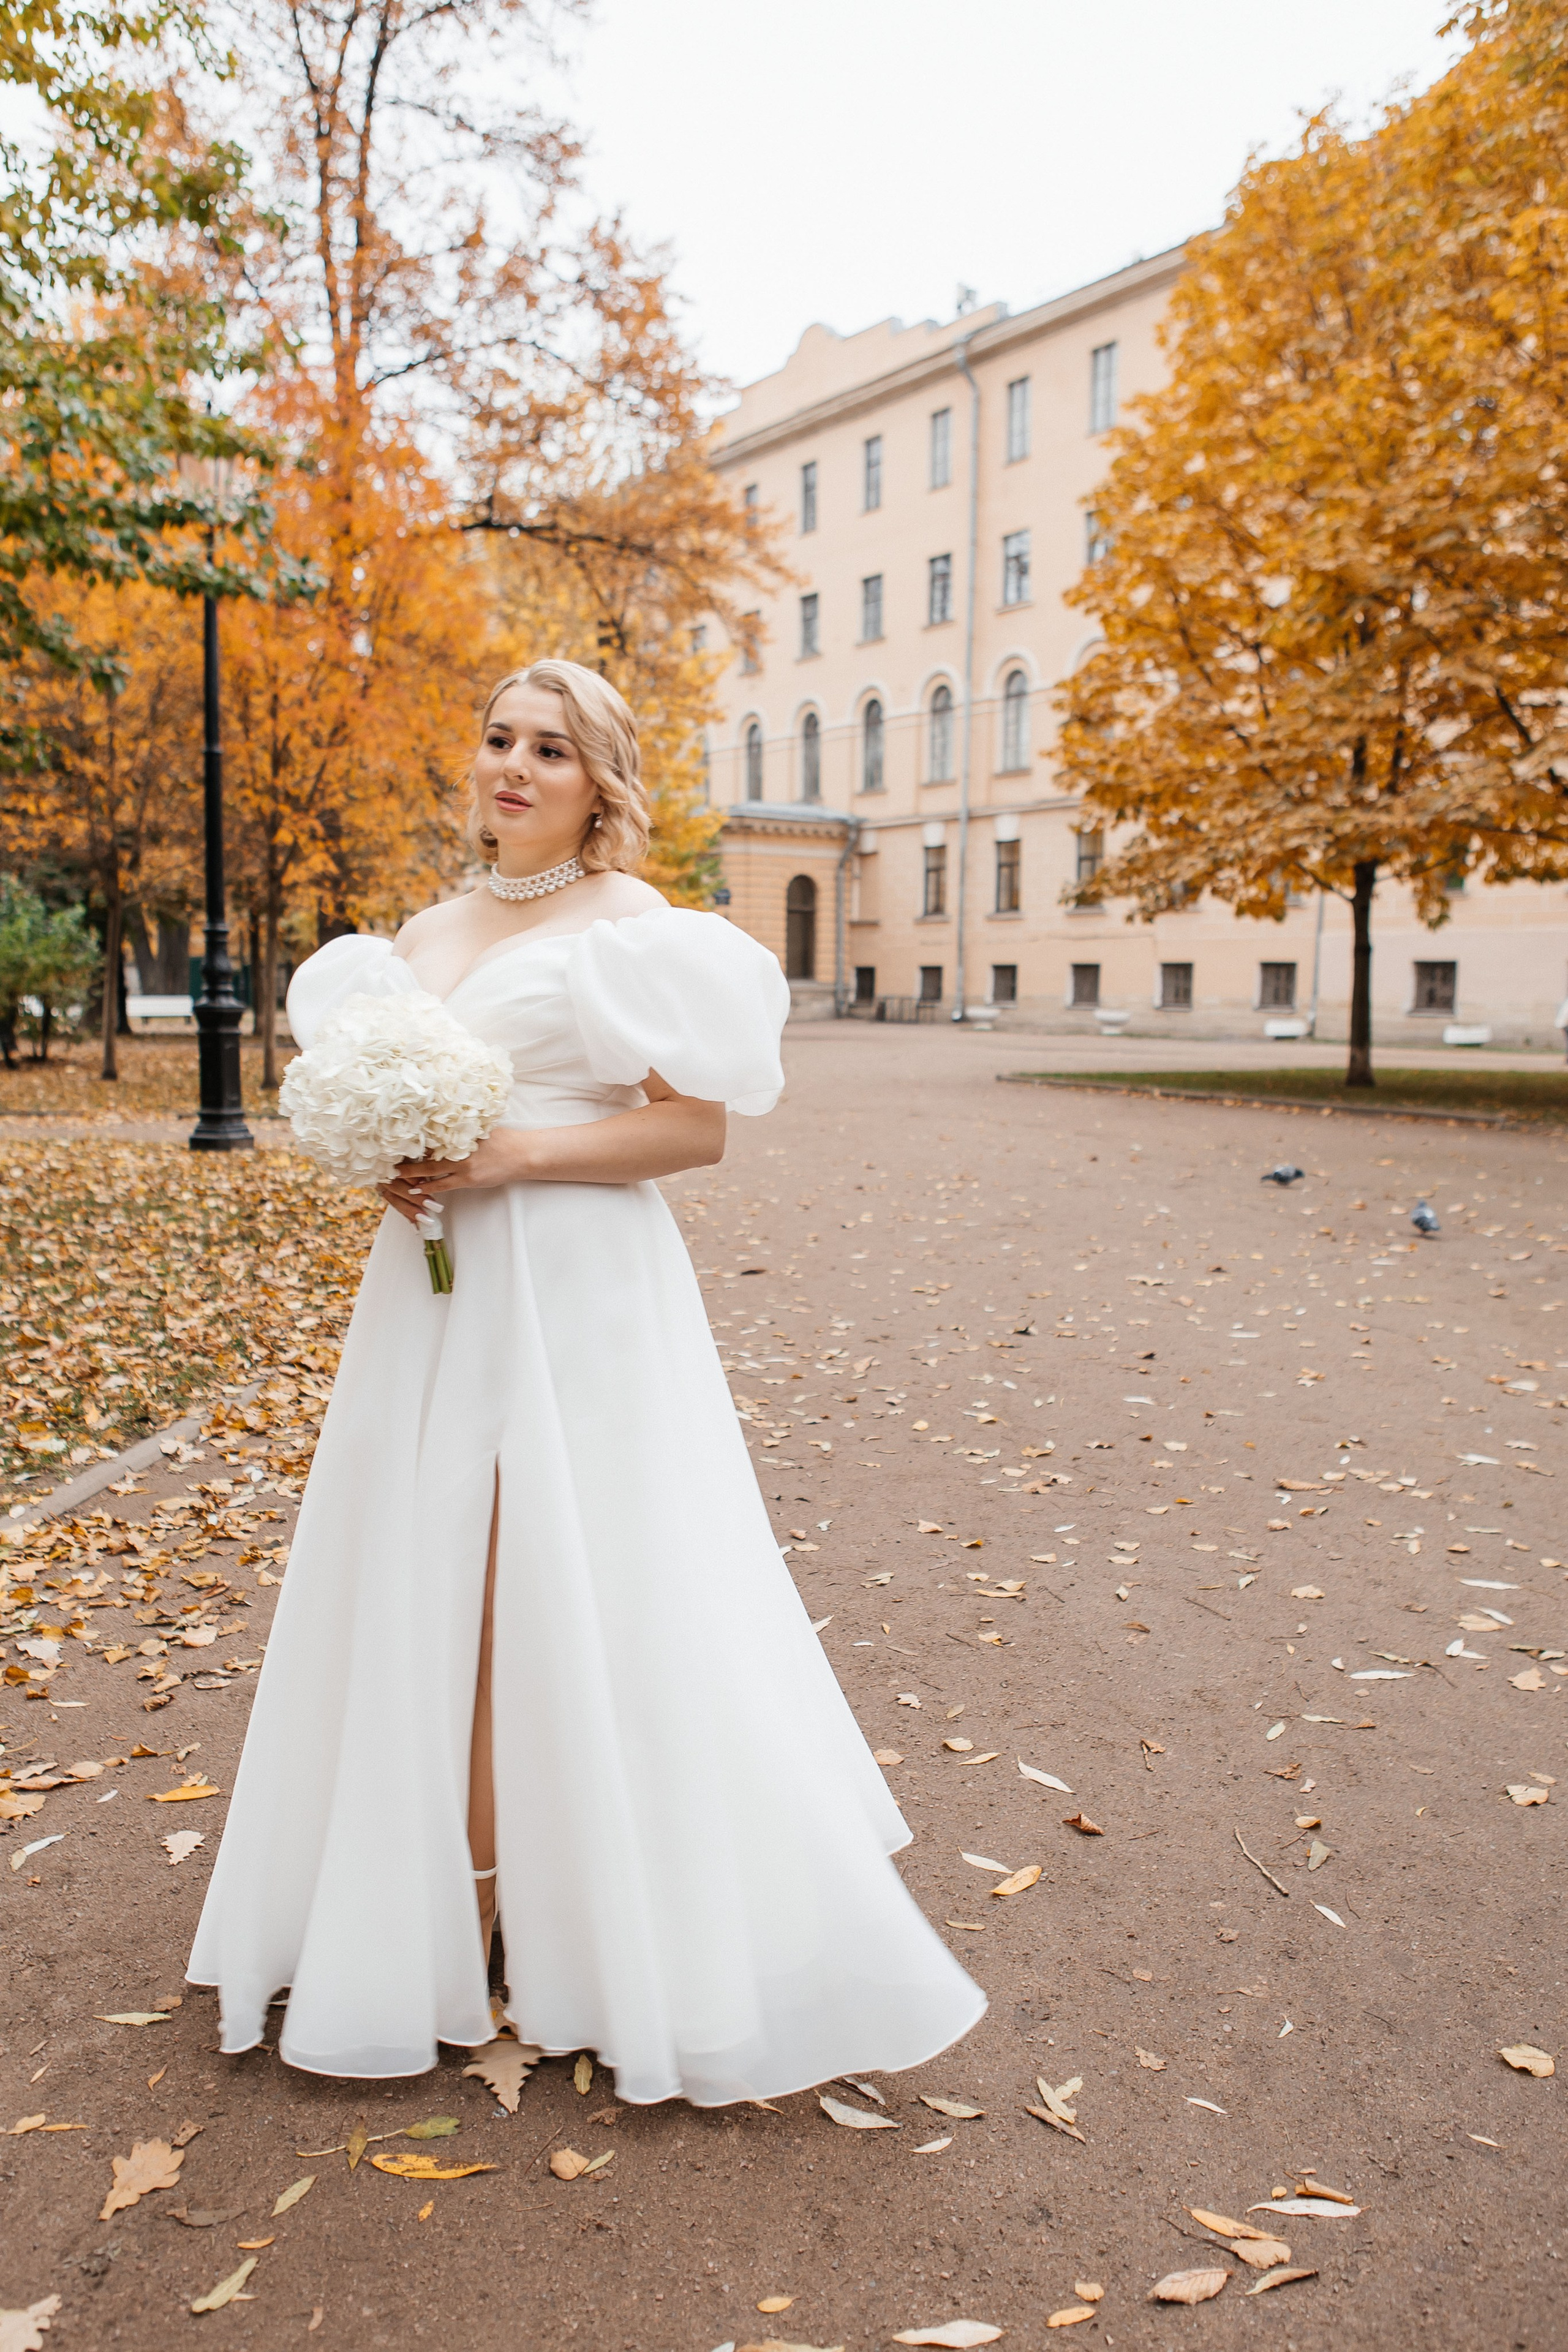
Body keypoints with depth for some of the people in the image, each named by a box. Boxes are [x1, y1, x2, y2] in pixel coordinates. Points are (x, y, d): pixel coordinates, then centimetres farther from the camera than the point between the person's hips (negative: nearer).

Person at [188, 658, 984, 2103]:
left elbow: (696, 1126, -12)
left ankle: (626, 1944, 15)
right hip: (434, 1297, 7)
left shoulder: (629, 925, -5)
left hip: (577, 1298, -7)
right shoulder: (429, 931, 15)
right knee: (429, 1598, 10)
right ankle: (447, 1912, 26)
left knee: (582, 1601, -2)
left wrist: (513, 1157, -18)